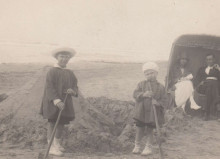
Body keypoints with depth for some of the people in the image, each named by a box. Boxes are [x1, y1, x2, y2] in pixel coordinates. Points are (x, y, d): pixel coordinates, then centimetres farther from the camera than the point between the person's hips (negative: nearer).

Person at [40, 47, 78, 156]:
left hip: (65, 102, 6)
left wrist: (73, 91, -15)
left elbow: (75, 87, 11)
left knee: (62, 123, 10)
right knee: (52, 123, -5)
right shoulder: (52, 72, -8)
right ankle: (51, 147, -2)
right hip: (52, 102, -6)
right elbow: (49, 88, -16)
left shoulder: (70, 73, 10)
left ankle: (57, 144, 26)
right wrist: (57, 101, -28)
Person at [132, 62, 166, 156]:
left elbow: (163, 100, -1)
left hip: (153, 112, -1)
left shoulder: (160, 87, 0)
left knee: (150, 130, 7)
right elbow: (135, 94, -8)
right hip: (141, 112, 1)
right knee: (140, 129, 9)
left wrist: (158, 102, -21)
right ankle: (137, 146, 29)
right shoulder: (141, 84, 2)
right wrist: (143, 94, -25)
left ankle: (148, 147, 23)